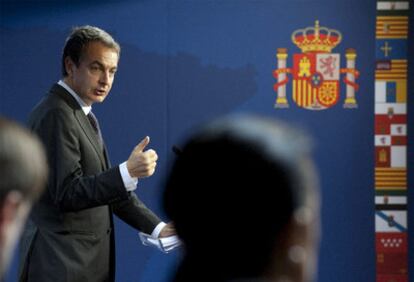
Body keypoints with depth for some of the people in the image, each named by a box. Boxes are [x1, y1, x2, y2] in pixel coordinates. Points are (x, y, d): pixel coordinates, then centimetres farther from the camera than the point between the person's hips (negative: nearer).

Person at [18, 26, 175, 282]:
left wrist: (156, 227, 9)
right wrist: (128, 172, -32)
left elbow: (108, 186, 18)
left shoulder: (83, 115, 15)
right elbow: (67, 193, -21)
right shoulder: (56, 114, -15)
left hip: (92, 261, 9)